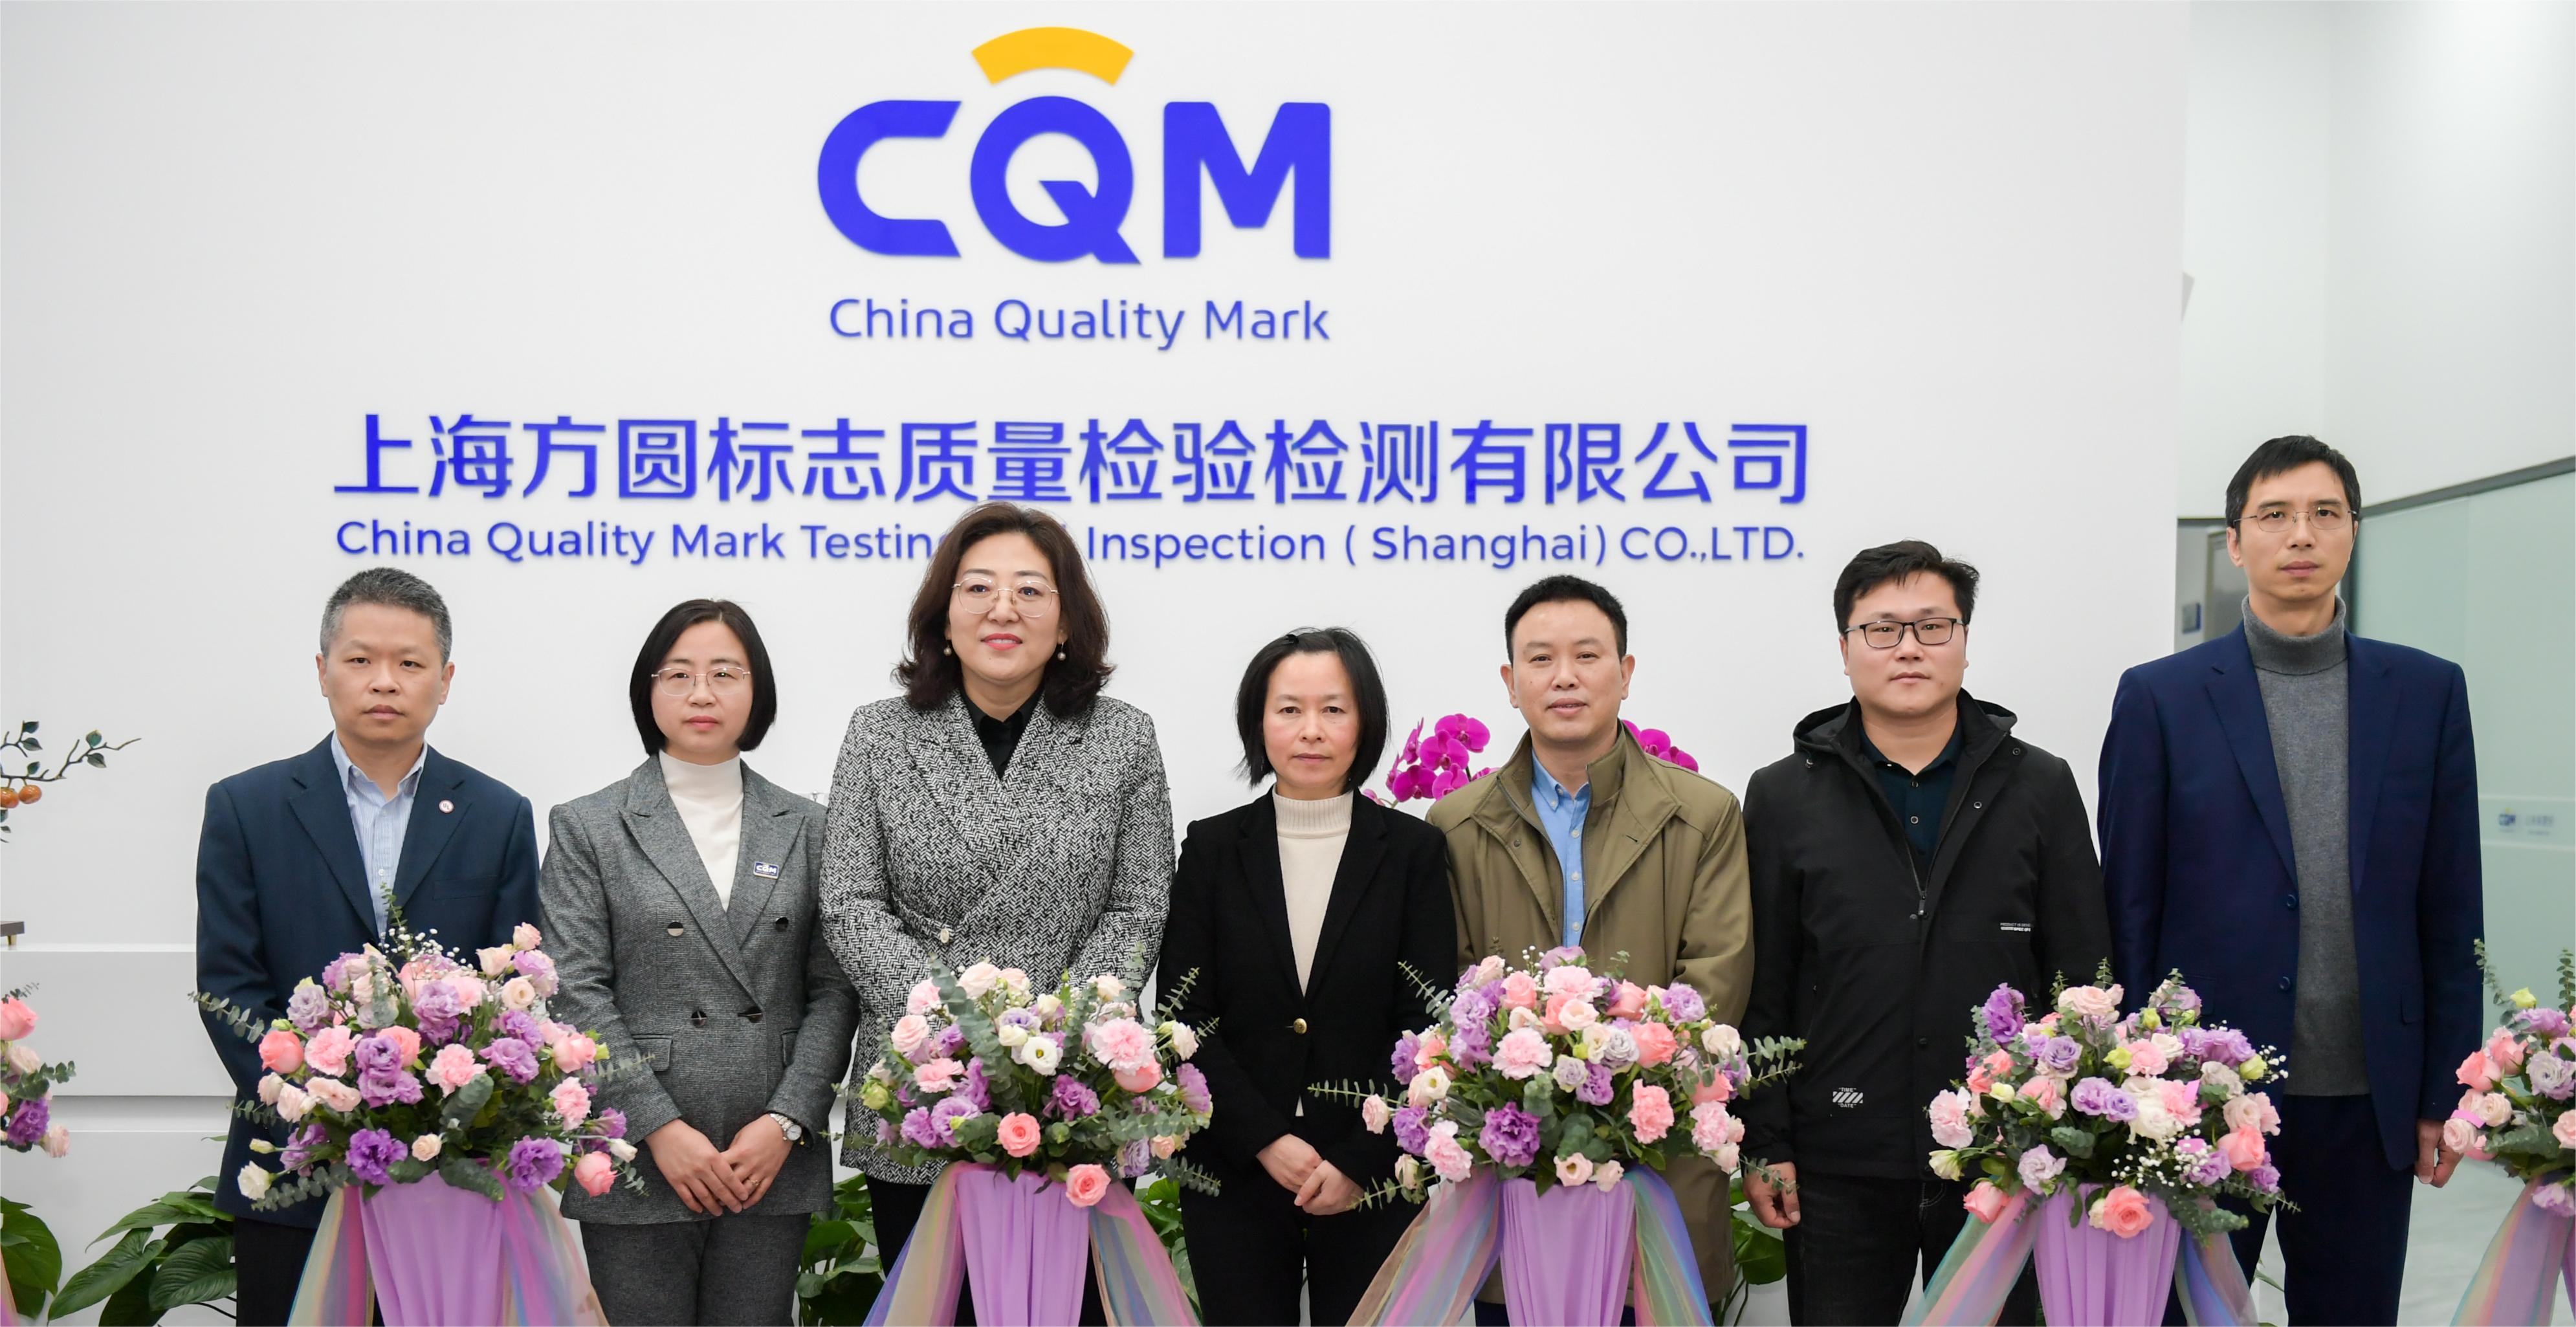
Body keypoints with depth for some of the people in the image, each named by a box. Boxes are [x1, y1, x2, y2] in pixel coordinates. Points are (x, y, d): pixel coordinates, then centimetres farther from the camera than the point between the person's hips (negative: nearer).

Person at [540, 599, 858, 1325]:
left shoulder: (806, 828, 10)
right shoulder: (587, 828, 4)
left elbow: (834, 990, 5)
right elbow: (577, 993, -3)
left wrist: (787, 1122, -7)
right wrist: (661, 1128, -11)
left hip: (775, 1162, 2)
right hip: (640, 1162, -2)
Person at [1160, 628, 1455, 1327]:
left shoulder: (1413, 851, 2)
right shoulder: (1213, 847, 5)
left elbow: (1426, 1024, -2)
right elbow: (1185, 1018, 0)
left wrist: (1359, 1161, -10)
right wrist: (1265, 1141, -10)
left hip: (1370, 1183, -1)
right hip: (1233, 1174, 1)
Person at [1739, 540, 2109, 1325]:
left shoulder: (2040, 788, 6)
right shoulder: (1782, 798, 4)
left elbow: (2083, 977, 6)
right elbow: (1761, 990, 3)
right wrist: (1764, 1144, -1)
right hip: (1839, 1168, 0)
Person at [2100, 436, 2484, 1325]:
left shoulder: (2428, 692, 6)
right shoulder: (2159, 698, -1)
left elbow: (2450, 911, 6)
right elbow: (2130, 910, 0)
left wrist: (2446, 1091, 3)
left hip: (2367, 1094, 2)